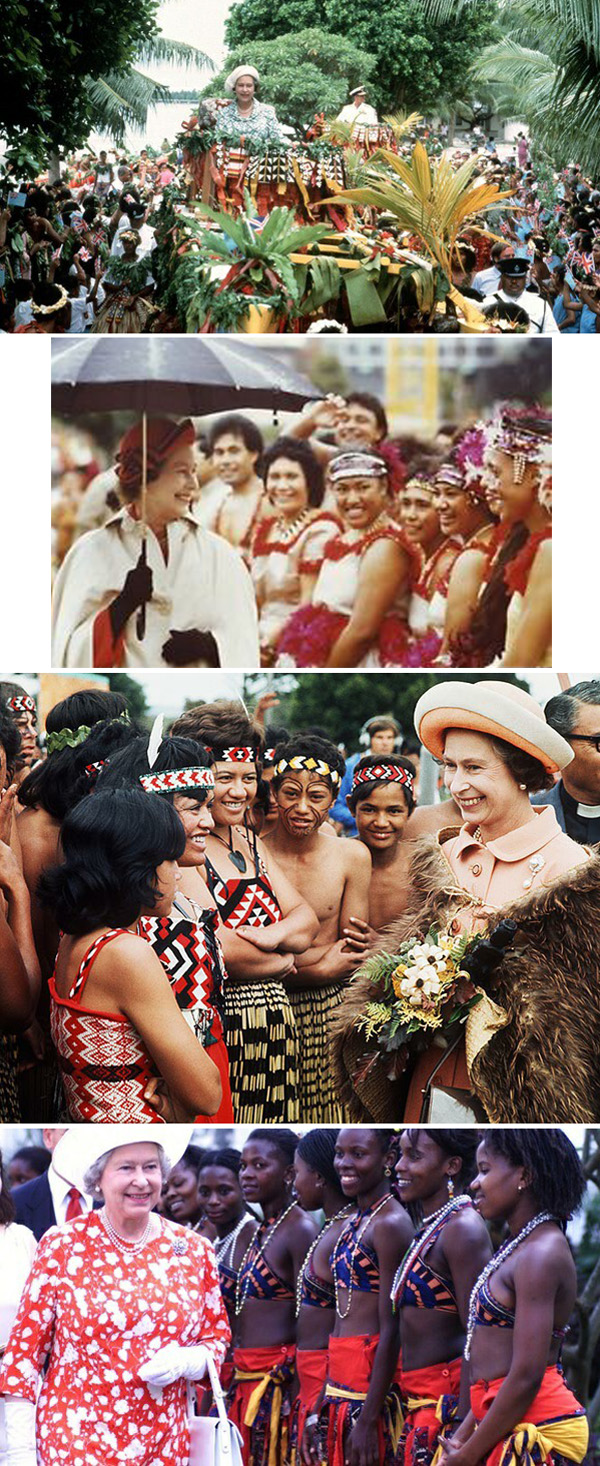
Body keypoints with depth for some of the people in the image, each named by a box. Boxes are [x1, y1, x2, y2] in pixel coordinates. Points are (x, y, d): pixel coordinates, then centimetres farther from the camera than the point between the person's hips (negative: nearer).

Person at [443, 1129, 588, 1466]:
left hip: (536, 1425, -9)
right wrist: (465, 1434, 11)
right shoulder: (518, 1248, 15)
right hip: (507, 1423, 9)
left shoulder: (541, 1254, -15)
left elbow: (526, 1377, -19)